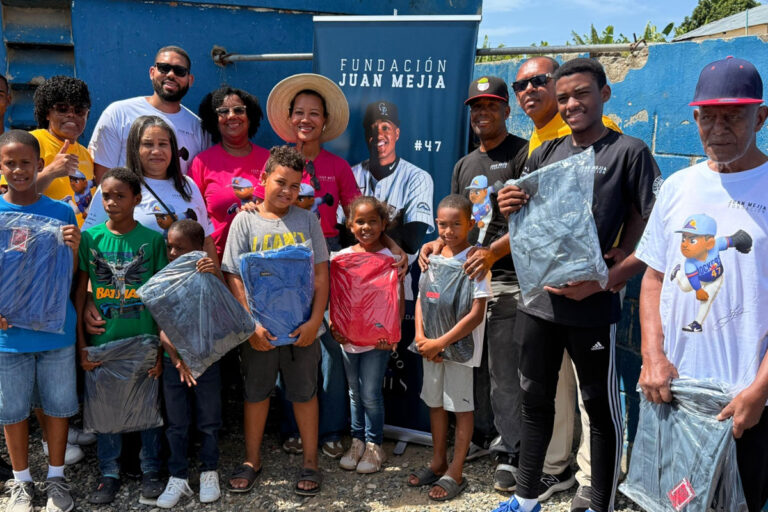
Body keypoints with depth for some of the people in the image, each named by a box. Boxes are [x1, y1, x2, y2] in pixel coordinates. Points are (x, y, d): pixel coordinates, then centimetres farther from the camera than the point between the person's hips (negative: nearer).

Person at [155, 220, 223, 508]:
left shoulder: (207, 276, -6)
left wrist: (218, 276, -35)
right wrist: (175, 356, -20)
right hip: (173, 360, 2)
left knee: (209, 420, 10)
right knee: (176, 423, 10)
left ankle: (209, 471, 27)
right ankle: (178, 477, 22)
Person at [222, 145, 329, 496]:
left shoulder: (306, 220, 0)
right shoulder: (245, 221, -2)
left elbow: (321, 275, -1)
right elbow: (234, 279, -5)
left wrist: (314, 321, -9)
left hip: (301, 328, 0)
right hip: (259, 329, 0)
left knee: (305, 392, 10)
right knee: (256, 392, 14)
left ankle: (310, 462, 25)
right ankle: (252, 460, 31)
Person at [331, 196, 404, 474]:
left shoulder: (390, 258, -6)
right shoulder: (342, 257, 3)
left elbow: (399, 300, -4)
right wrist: (335, 326, -2)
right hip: (348, 336, 4)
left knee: (370, 393, 0)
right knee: (354, 392, 15)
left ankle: (374, 445, 16)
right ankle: (357, 441, 28)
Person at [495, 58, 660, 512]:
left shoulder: (629, 152, -4)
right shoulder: (545, 154, 11)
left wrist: (603, 280, -20)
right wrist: (510, 210, -6)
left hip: (592, 308, -5)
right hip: (538, 300, 5)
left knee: (602, 408, 8)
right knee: (536, 400, 16)